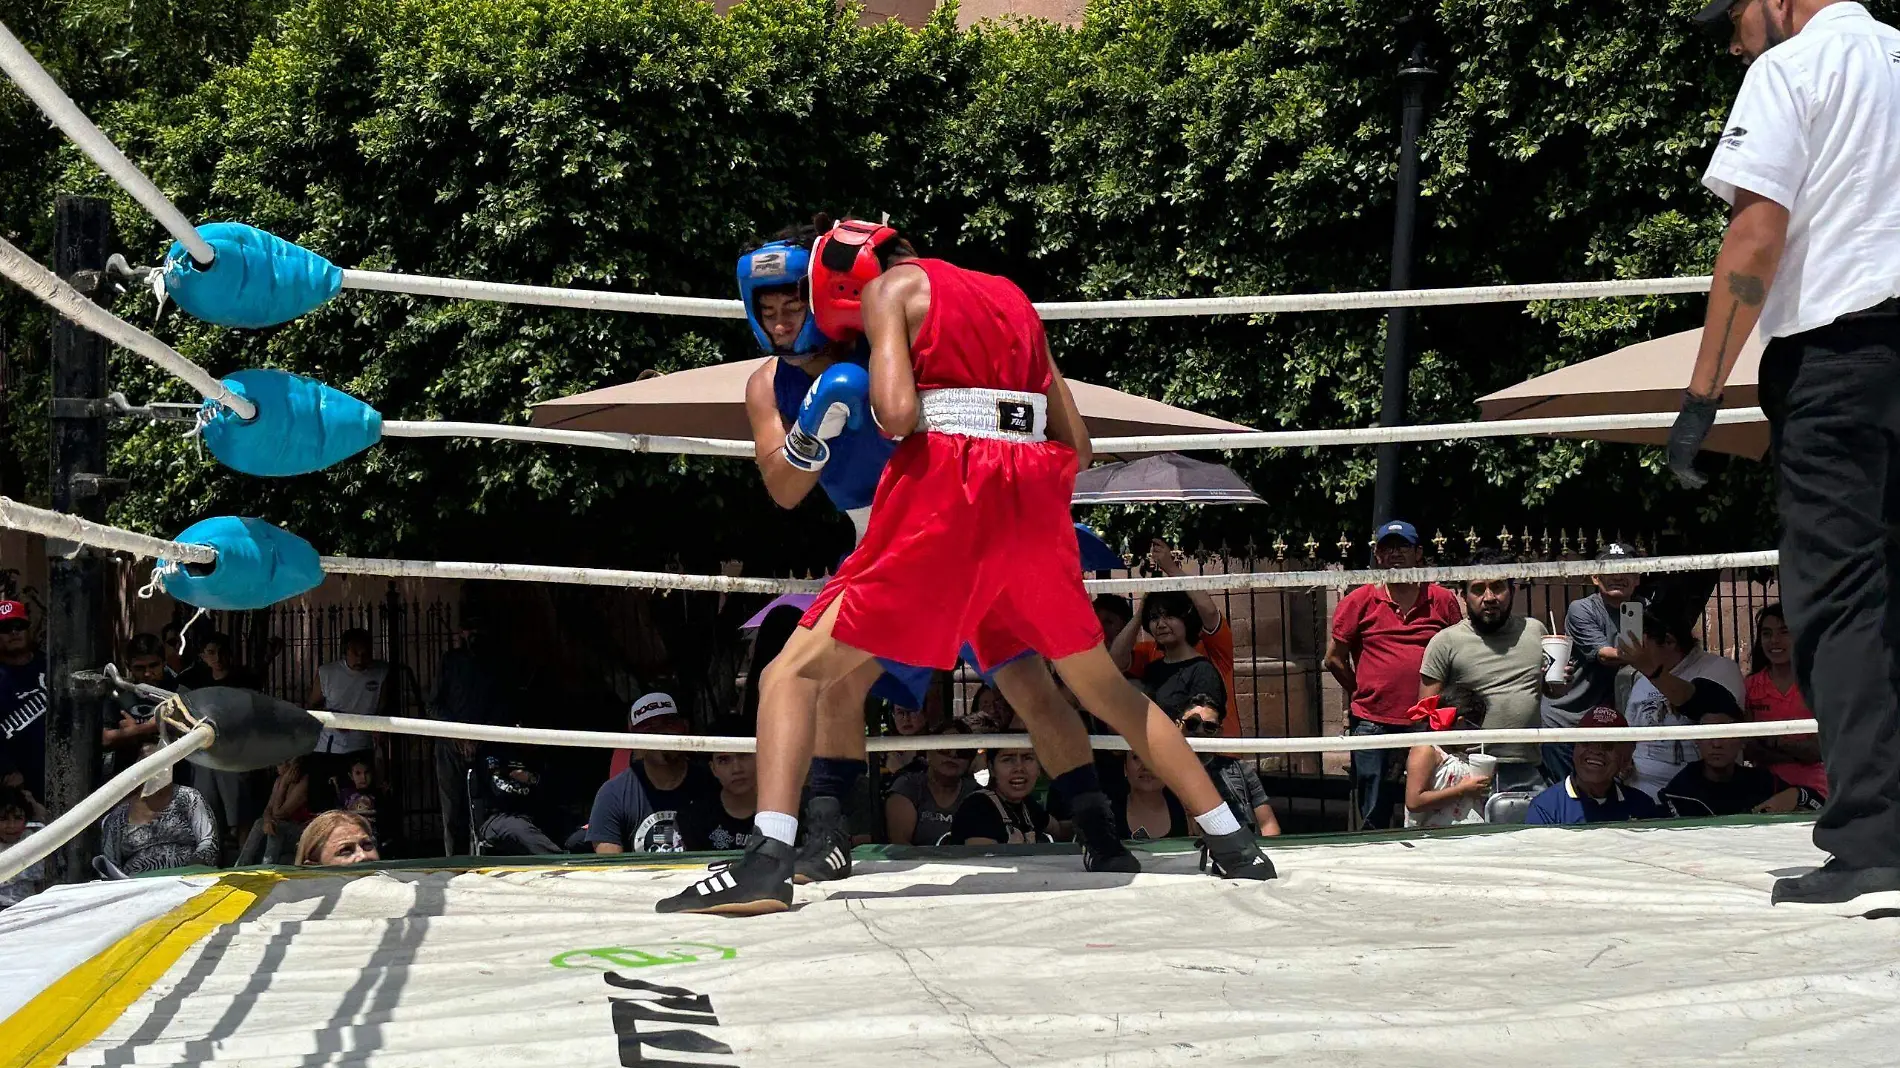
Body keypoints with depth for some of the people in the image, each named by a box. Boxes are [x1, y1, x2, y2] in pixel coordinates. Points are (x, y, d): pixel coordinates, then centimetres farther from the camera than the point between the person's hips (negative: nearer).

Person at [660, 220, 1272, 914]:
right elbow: (1075, 443, 21)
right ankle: (1235, 847, 24)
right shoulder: (1009, 296, 27)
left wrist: (872, 404, 12)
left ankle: (767, 864, -17)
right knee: (1105, 688, 24)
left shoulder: (890, 287, 9)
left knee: (797, 671, 2)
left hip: (948, 484, -6)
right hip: (1035, 493, 6)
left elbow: (898, 412, -9)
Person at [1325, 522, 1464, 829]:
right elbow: (1335, 659, 8)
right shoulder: (1358, 602, 4)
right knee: (1374, 817, 4)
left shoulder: (1443, 600, 7)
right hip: (1373, 723, -1)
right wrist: (1365, 694, 7)